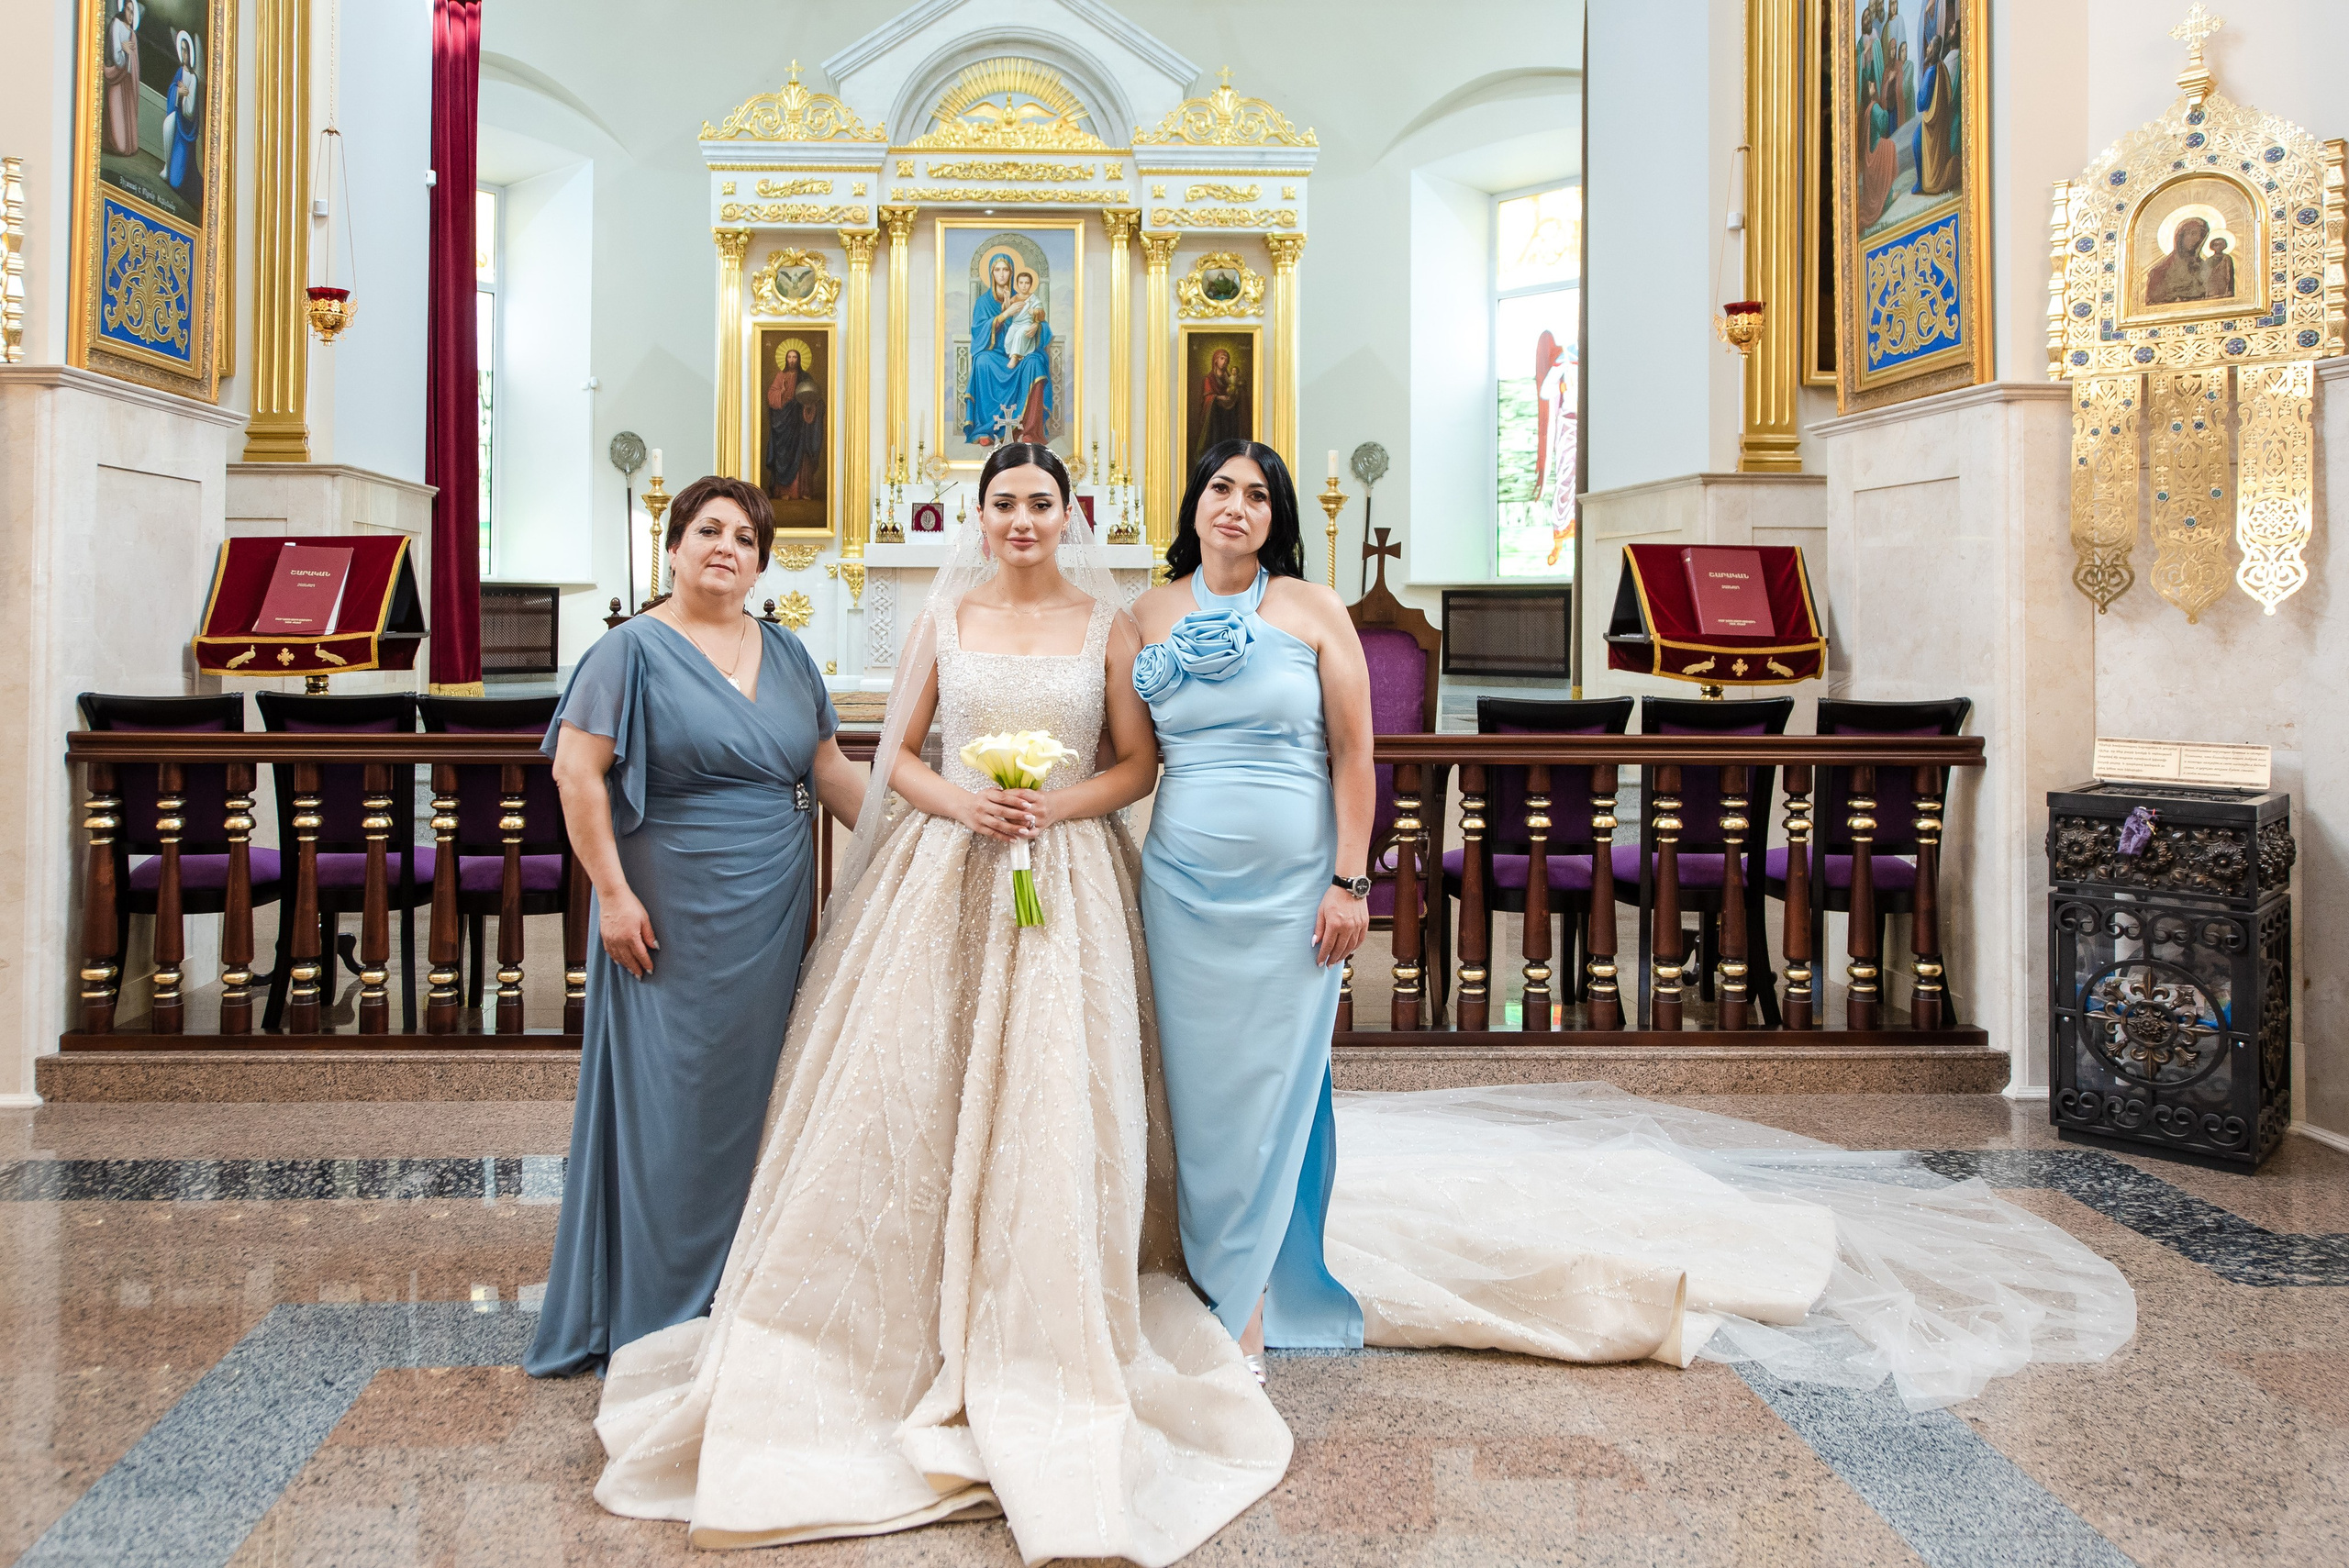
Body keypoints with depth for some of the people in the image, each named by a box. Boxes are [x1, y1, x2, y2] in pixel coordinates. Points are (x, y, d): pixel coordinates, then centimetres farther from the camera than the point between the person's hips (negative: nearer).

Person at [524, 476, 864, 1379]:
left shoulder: (786, 654, 12)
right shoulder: (635, 650, -5)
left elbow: (830, 768, 16)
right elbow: (576, 771, -11)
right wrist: (611, 892, -16)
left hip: (774, 918, 6)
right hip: (676, 920, -5)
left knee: (756, 1094, 12)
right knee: (671, 1101, 1)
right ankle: (658, 1316, 15)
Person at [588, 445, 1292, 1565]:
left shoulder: (1106, 623, 7)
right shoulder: (945, 616, 9)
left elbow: (1138, 764, 6)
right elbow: (897, 755, 9)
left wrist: (1060, 805, -11)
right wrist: (962, 802, -10)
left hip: (1066, 881, -1)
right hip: (943, 875, 1)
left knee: (1049, 1100, -4)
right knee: (914, 1089, -2)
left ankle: (1039, 1342, 10)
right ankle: (905, 1323, 12)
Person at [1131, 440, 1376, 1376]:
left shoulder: (1313, 610, 1)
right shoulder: (1150, 616, 8)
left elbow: (1352, 753, -1)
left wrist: (1349, 881, -7)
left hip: (1292, 886, -2)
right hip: (1183, 883, 2)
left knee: (1270, 1084, 2)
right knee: (1197, 1083, 6)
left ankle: (1245, 1310, 14)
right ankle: (1215, 1279, 22)